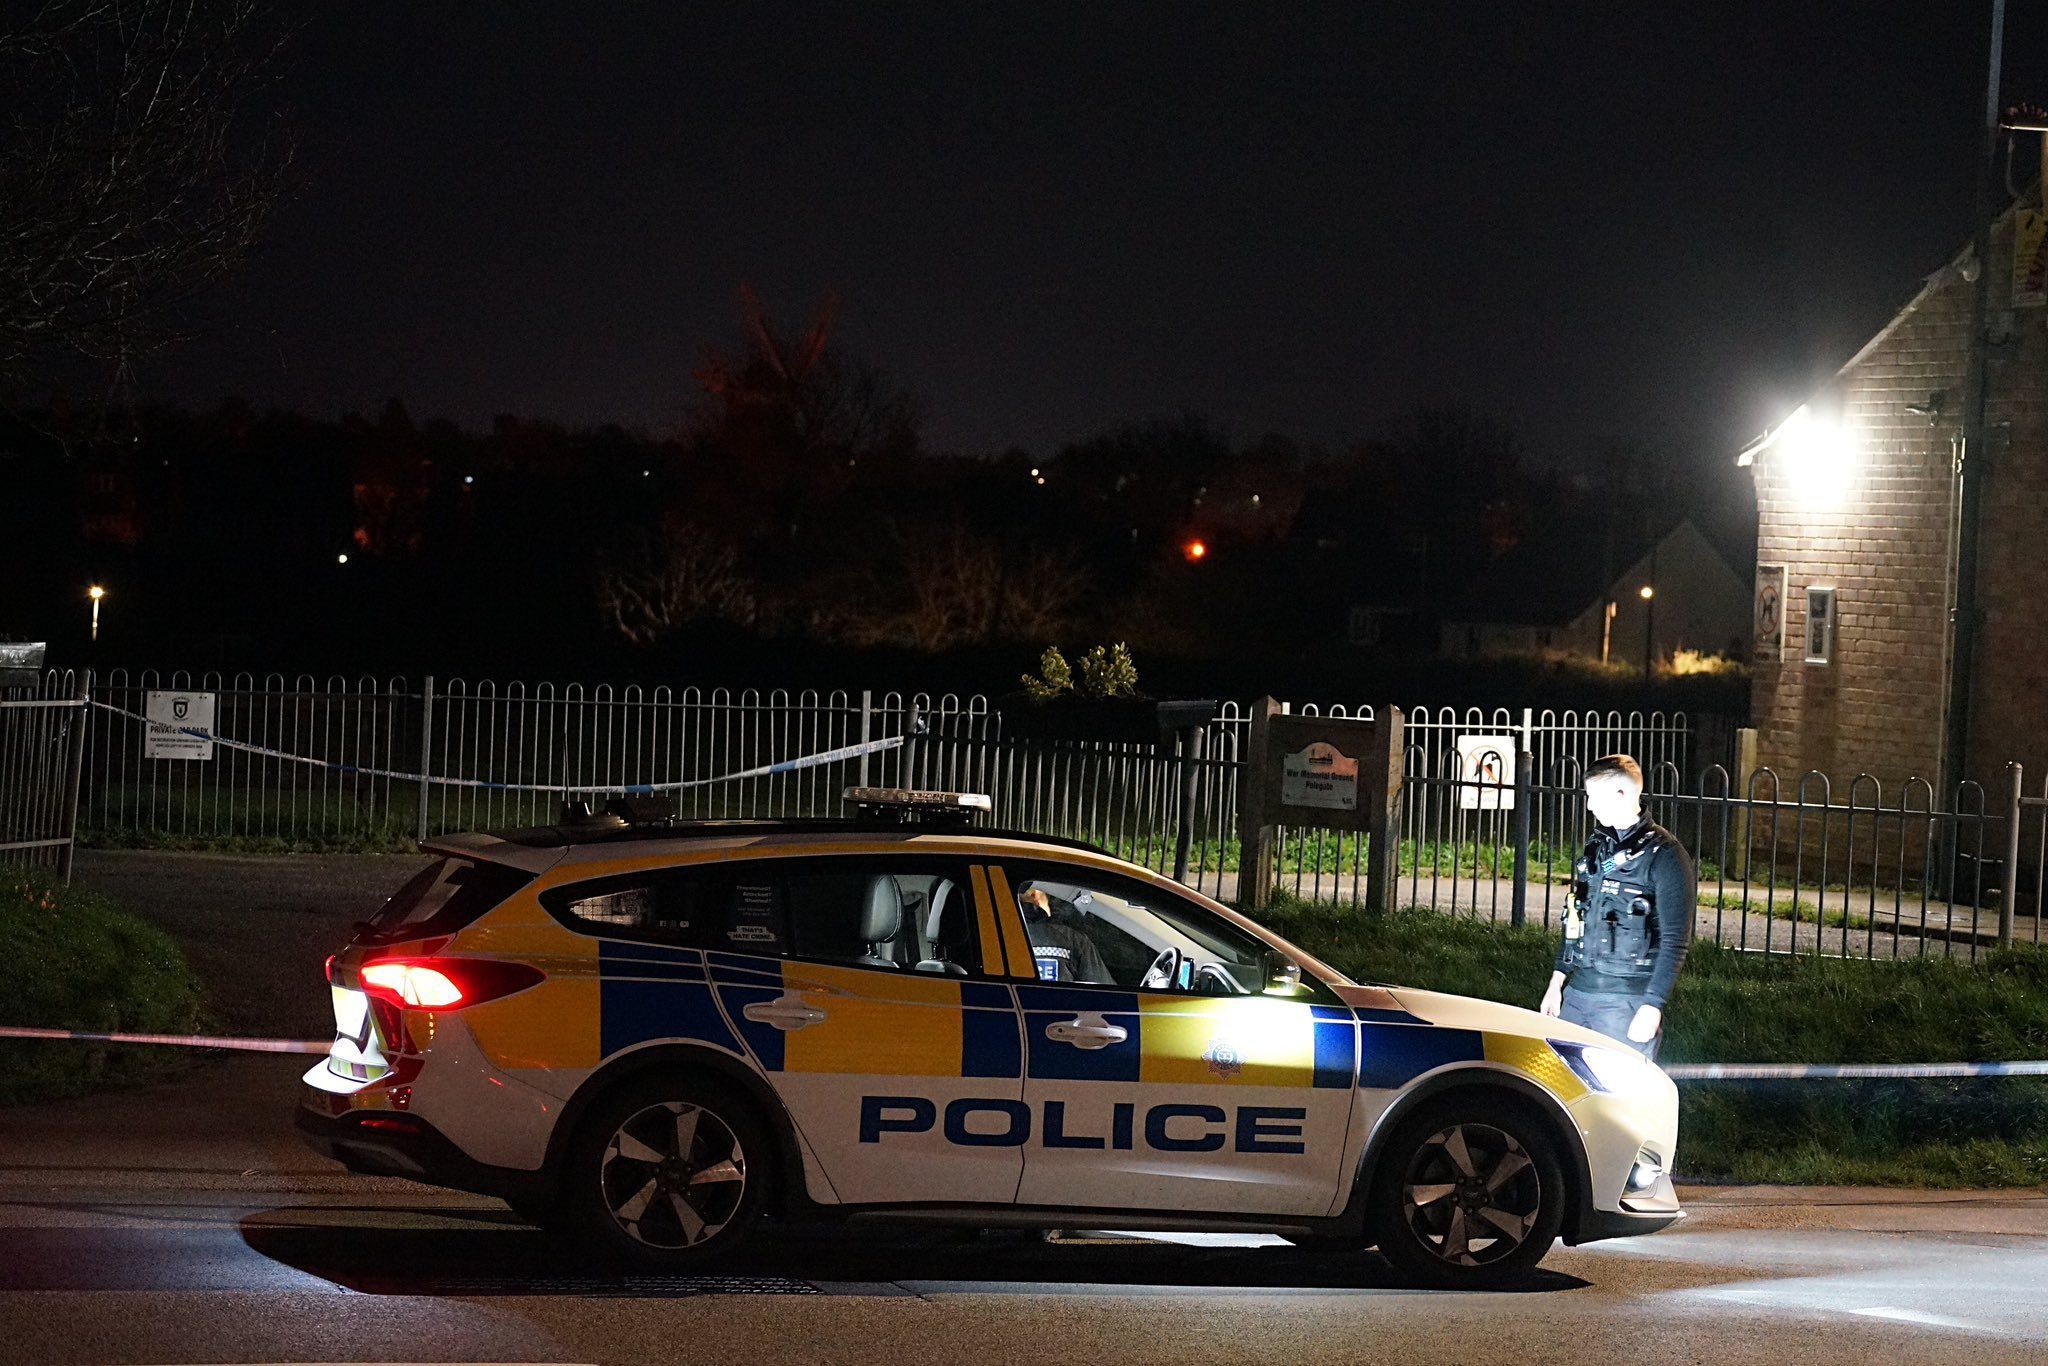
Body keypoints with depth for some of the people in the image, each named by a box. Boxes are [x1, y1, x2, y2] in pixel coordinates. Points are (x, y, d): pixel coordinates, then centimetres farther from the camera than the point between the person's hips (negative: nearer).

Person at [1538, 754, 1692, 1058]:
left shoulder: (1664, 855, -8)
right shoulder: (1595, 848, 15)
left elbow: (1675, 941, -12)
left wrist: (1651, 1007, -17)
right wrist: (1557, 982, 19)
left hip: (1627, 1000, -7)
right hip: (1576, 993, 7)